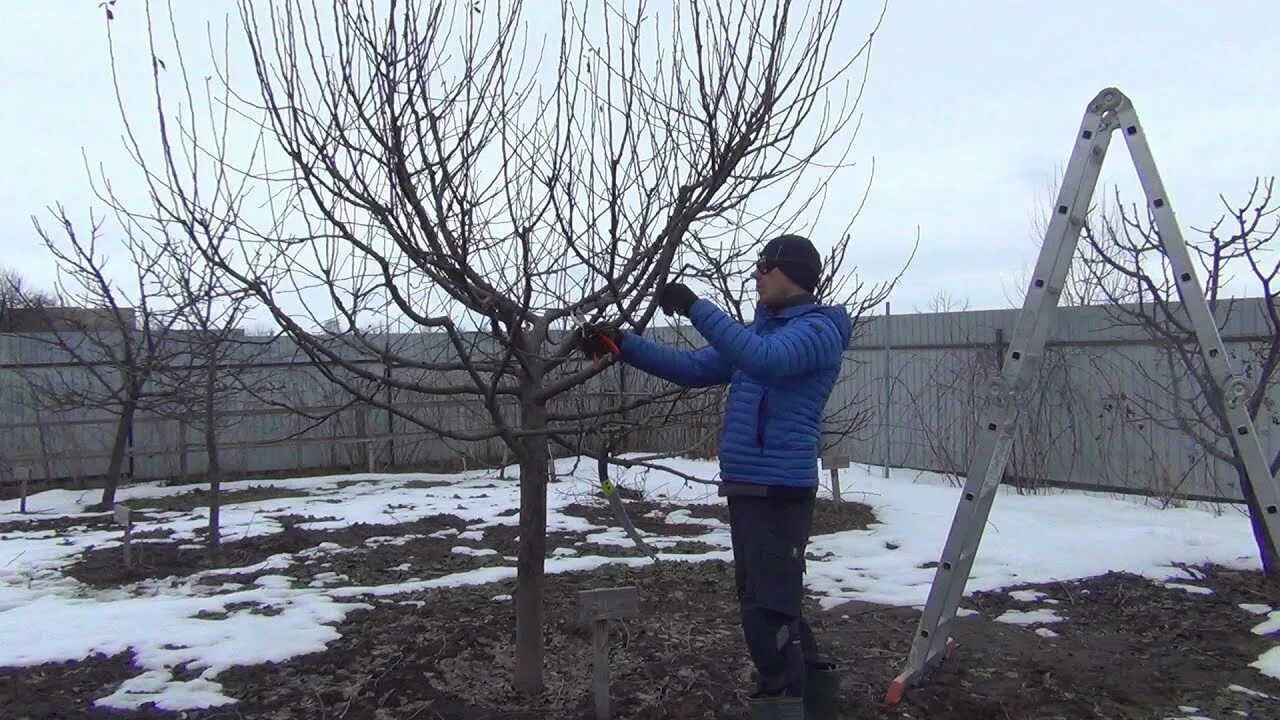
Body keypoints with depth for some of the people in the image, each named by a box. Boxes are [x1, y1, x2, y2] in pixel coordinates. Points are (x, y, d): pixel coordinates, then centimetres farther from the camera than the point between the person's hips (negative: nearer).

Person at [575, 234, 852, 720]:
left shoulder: (819, 330, -9)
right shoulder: (761, 329, 18)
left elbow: (762, 359, -30)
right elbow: (692, 369, 15)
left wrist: (696, 306, -27)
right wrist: (622, 344, 7)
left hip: (780, 491, -10)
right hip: (745, 487, 10)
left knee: (767, 610, -8)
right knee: (769, 601, 19)